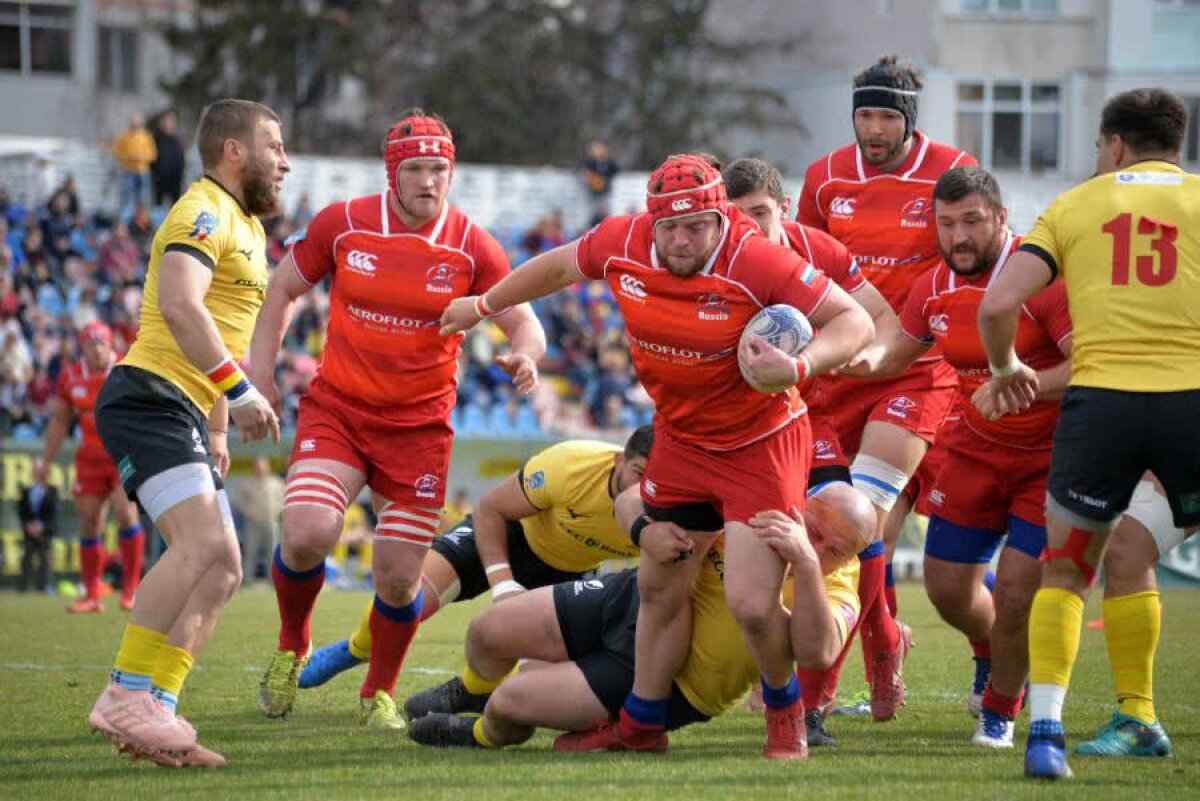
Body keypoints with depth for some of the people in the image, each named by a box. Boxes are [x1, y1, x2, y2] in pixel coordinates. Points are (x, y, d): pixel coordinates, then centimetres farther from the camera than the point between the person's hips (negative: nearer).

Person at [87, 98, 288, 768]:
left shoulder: (248, 227, 25)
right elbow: (179, 307, -24)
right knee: (205, 544, -26)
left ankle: (155, 713, -1)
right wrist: (239, 390, -27)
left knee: (221, 572, 5)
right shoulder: (206, 213, -8)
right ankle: (126, 698, -25)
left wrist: (218, 432, 25)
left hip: (184, 414, 11)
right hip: (149, 400, -11)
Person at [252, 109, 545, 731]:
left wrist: (524, 354, -26)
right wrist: (260, 367, 1)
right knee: (307, 532, -23)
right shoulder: (342, 224, -4)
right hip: (336, 411, -1)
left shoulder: (471, 247, -4)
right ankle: (291, 646, 8)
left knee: (398, 579, -1)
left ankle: (379, 693, 26)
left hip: (419, 425, 1)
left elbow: (524, 323, -2)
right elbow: (283, 288, 10)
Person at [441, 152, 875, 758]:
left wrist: (800, 367, -42)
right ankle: (642, 726, 35)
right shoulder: (621, 244, -11)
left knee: (752, 604, -14)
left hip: (761, 443, -6)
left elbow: (853, 320, -24)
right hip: (679, 441, 6)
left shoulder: (756, 261, -27)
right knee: (658, 588, 16)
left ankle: (785, 711, 15)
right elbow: (560, 266, 12)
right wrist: (484, 305, 26)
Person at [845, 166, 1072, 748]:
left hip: (1051, 455, -6)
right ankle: (995, 654, 42)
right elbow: (896, 353, 16)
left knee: (1016, 592, -12)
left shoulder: (1043, 277, -23)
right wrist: (854, 359, -7)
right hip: (976, 452, 6)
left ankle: (1001, 708, 16)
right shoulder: (935, 289, -1)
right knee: (946, 587, 7)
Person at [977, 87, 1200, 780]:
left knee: (1065, 572, 17)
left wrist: (1006, 369, 20)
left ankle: (1045, 729, 4)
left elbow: (999, 303, 2)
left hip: (1099, 400, 1)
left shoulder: (1074, 206, 11)